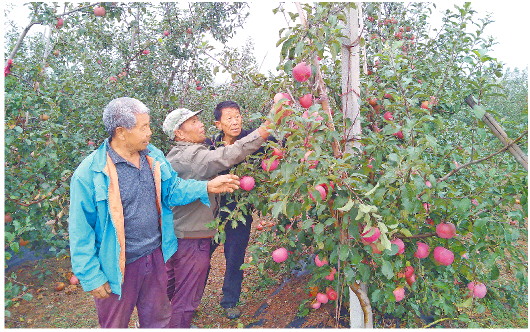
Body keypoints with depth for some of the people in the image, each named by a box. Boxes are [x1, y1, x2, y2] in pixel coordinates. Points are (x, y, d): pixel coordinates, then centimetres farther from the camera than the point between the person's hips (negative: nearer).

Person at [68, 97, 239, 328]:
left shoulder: (154, 157, -2)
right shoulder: (90, 173, -19)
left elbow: (172, 190, 5)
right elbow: (81, 232, -14)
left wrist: (207, 187, -10)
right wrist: (92, 278, -11)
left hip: (156, 257, 5)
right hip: (119, 267, -4)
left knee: (158, 319, 26)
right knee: (115, 325, 22)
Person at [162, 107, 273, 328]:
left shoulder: (173, 156, 10)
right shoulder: (192, 156, -22)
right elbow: (229, 155, -35)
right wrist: (266, 128, -33)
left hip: (173, 234, 10)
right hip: (192, 238, -10)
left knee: (168, 289, 26)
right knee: (187, 297, 7)